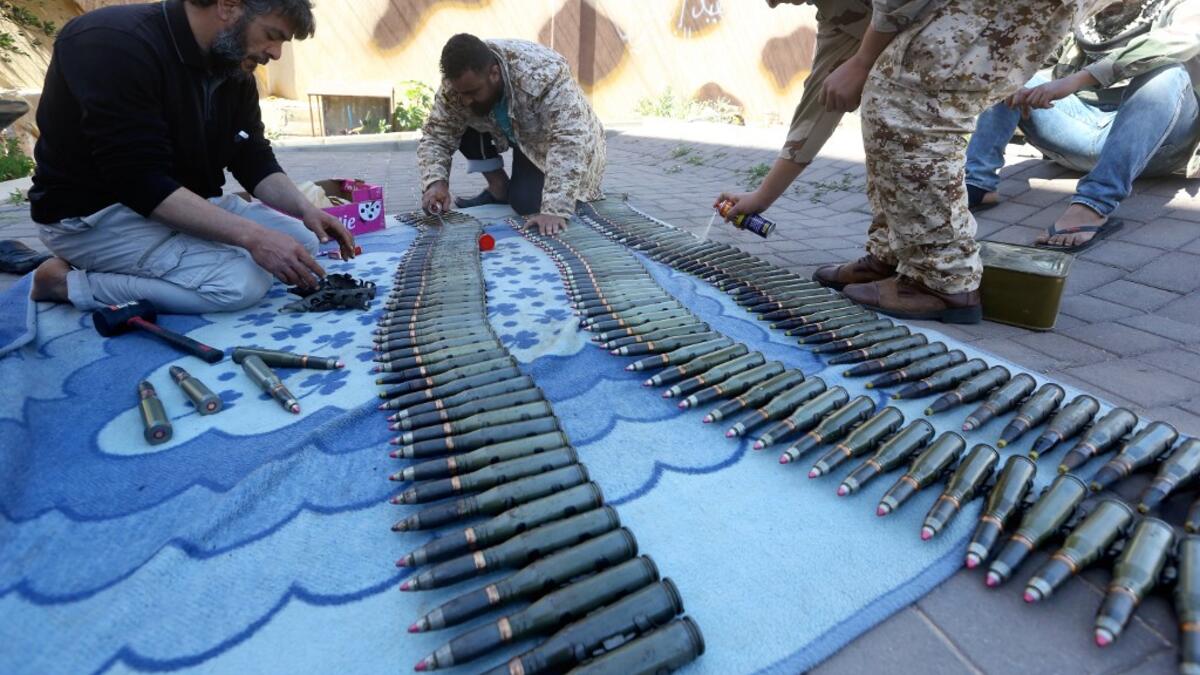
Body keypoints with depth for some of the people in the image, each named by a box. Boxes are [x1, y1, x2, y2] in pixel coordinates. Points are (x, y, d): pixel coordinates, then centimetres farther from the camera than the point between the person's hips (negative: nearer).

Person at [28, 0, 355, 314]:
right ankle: (68, 282, -6)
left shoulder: (235, 70, 1)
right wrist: (251, 235, -35)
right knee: (239, 282, -27)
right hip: (96, 213, -8)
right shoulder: (116, 44, -23)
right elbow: (141, 183, -30)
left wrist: (304, 208, -15)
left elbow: (254, 160, 4)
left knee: (302, 241, -1)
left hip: (183, 203, 8)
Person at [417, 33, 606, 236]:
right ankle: (499, 189, 1)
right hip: (518, 134, 5)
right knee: (461, 125, -18)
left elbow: (569, 143, -45)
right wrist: (436, 182, -35)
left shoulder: (543, 76, -39)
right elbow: (436, 135, -16)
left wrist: (554, 210, -53)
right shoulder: (457, 82, -23)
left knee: (526, 203, -24)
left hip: (555, 141, -5)